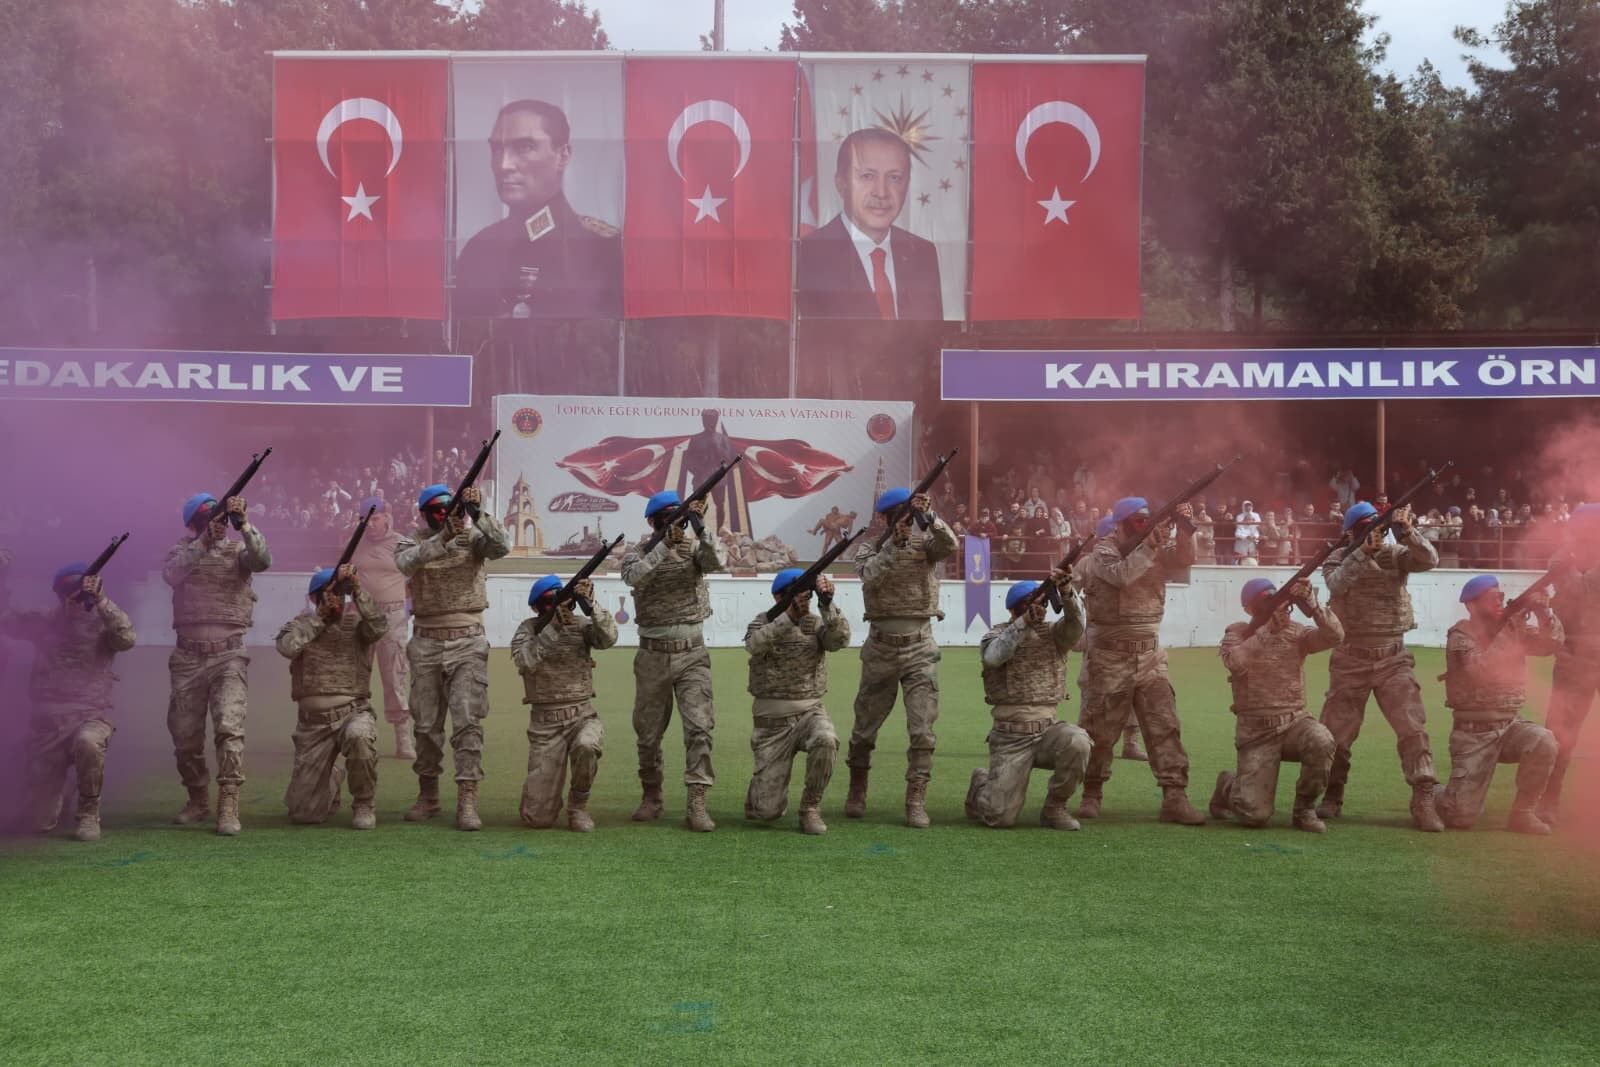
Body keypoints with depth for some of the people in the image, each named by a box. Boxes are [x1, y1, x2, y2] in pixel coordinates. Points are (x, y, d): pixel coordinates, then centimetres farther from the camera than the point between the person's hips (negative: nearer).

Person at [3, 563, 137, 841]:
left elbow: (127, 639, -19)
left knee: (87, 742, -43)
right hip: (47, 722, 3)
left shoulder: (102, 624, 0)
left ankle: (89, 813, -18)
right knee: (43, 822, 1)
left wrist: (101, 600, -26)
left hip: (90, 717, -3)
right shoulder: (43, 622, 9)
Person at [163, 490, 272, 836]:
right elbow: (171, 574, -14)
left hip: (229, 655, -2)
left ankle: (228, 807, -19)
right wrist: (204, 541, -22)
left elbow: (262, 560, -18)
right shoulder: (183, 550, 7)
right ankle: (199, 801, 29)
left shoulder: (237, 548, 4)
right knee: (184, 736, 8)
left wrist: (243, 524, -30)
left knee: (229, 727, -19)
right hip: (188, 656, 2)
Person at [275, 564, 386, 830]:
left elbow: (379, 626, -20)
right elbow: (287, 646, -16)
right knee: (304, 813, 0)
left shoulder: (357, 622, 3)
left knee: (359, 735, -41)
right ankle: (333, 778, 39)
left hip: (354, 712, -2)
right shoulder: (302, 624, 6)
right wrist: (320, 616, -11)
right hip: (312, 721, 2)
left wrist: (357, 590, -28)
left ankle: (363, 805, -15)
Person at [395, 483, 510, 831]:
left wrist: (478, 514, -32)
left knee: (468, 720, -8)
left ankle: (467, 801, -11)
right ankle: (428, 796, 22)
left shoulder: (474, 537, 1)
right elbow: (406, 562, -21)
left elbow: (501, 547, -19)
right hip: (427, 642, 2)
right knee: (426, 724, 9)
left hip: (467, 641, -2)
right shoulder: (413, 541, 2)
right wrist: (444, 537, -34)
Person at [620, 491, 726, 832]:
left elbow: (718, 562, -18)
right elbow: (634, 576, -21)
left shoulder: (694, 547, 3)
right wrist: (665, 544, -30)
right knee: (648, 732, 9)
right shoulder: (639, 553, 1)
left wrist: (700, 527, -30)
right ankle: (651, 797, 25)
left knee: (699, 726, -12)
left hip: (692, 653, 0)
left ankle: (697, 804, -13)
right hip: (653, 654, 0)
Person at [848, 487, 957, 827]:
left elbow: (950, 544, -19)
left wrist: (927, 515, -33)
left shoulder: (925, 541, 4)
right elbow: (871, 575, -19)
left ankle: (916, 801, -3)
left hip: (920, 648, 0)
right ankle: (857, 788, 32)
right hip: (880, 646, 0)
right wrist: (896, 541, -28)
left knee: (923, 730, -8)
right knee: (865, 726, 11)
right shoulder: (870, 547, 2)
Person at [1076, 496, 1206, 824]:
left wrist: (1184, 530, -20)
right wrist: (1151, 543, -29)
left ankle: (1174, 797, -8)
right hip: (1110, 656, -4)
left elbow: (1184, 560, -6)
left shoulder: (1157, 549, 9)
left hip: (1150, 655, 4)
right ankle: (1091, 795, 17)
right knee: (1101, 731, 3)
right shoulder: (1103, 551, -7)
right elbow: (1122, 575, -26)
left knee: (1165, 725, -5)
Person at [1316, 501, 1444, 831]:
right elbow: (1336, 584, -20)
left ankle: (1423, 801, -10)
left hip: (1393, 658, 0)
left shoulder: (1395, 553, 4)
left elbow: (1429, 560, -13)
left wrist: (1407, 532, -27)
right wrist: (1365, 551, -29)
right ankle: (1332, 797, 23)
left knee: (1413, 727, -11)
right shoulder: (1339, 558, 2)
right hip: (1350, 659, 0)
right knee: (1336, 731, 6)